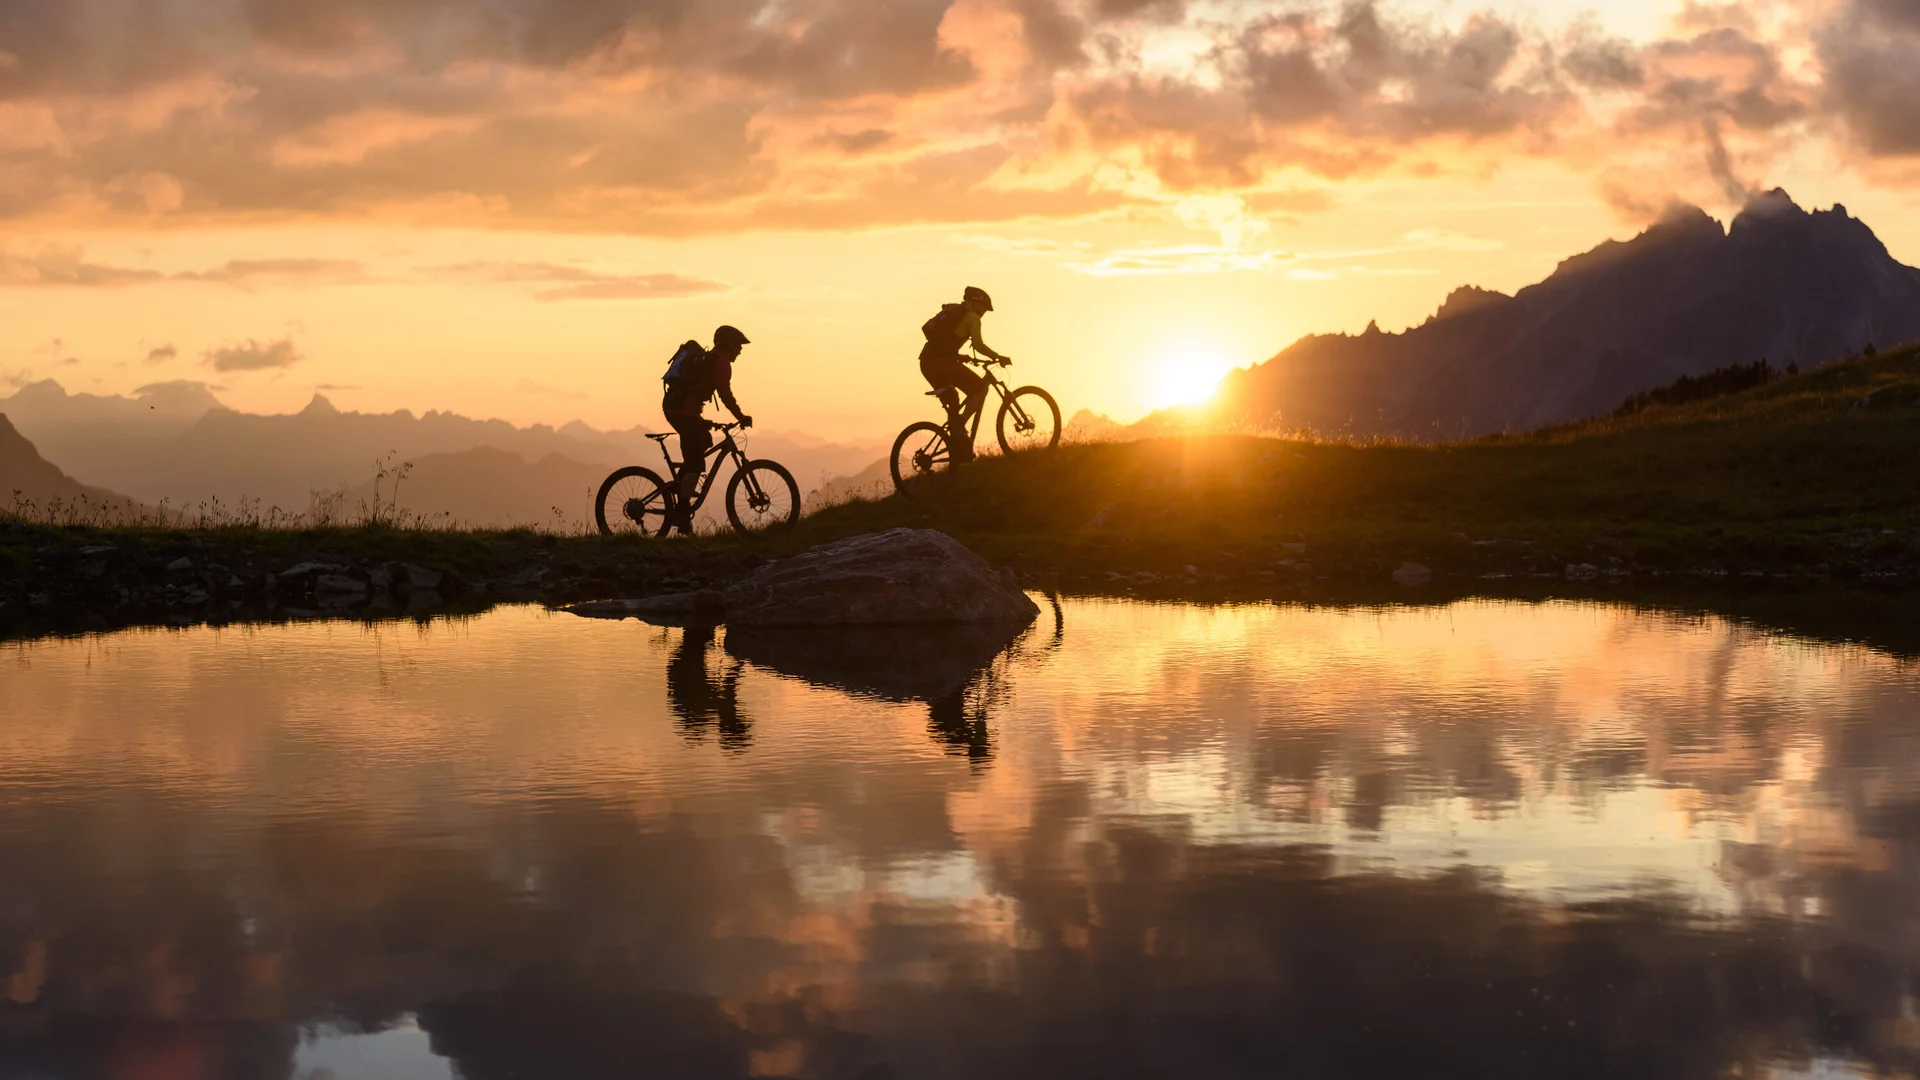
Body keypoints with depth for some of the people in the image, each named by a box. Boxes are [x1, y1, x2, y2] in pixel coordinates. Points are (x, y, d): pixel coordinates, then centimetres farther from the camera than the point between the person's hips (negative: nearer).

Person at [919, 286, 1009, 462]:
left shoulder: (950, 311, 27)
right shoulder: (972, 317, 3)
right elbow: (978, 345, -10)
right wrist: (999, 358, 0)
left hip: (927, 362, 8)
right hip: (942, 362, -8)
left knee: (953, 403, 24)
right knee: (980, 388, 6)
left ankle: (957, 448, 19)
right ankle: (959, 426, -8)